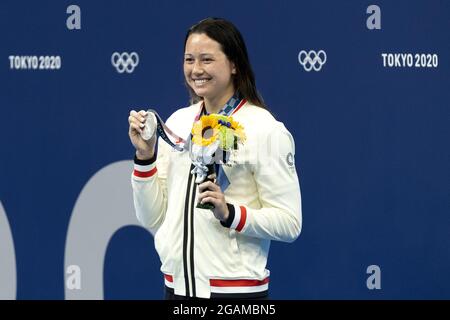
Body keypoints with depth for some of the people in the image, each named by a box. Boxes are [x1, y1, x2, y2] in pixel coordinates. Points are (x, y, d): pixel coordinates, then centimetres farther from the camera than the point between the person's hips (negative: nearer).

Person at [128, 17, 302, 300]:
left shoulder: (264, 129, -8)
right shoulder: (178, 122, 7)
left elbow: (289, 223, -11)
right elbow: (153, 219, 7)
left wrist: (228, 212, -23)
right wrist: (145, 156, -3)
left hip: (235, 289, -4)